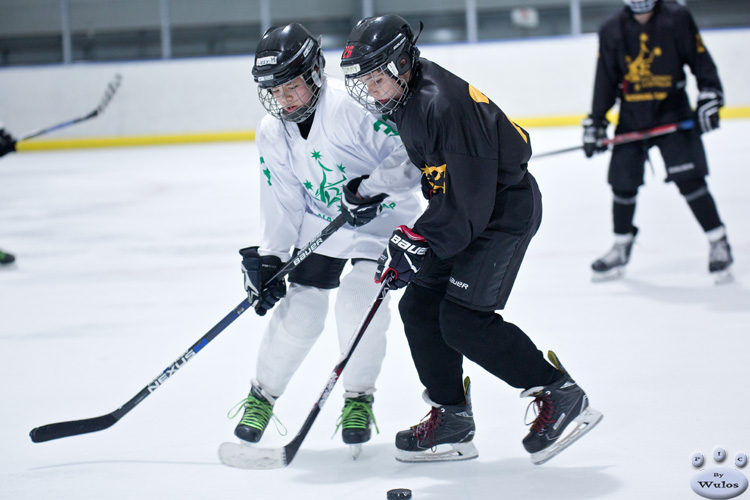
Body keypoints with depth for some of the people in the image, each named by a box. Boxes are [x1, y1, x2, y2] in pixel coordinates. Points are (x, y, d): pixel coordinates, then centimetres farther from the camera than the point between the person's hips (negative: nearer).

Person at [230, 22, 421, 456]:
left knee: (360, 302, -18)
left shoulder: (352, 105, -27)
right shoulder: (272, 134, -5)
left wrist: (372, 188, -36)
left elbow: (410, 152, -28)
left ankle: (359, 399, 4)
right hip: (319, 224, 5)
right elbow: (282, 204, -1)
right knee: (299, 311, -2)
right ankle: (262, 395, 19)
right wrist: (268, 260, -9)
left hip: (383, 218, -5)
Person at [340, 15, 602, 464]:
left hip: (504, 211, -10)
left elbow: (468, 201, -28)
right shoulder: (404, 96, 1)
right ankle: (452, 419, 15)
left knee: (463, 320, -15)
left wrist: (417, 241, -23)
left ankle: (561, 396, -5)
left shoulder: (444, 106, -29)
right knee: (420, 306, 6)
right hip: (460, 207, 10)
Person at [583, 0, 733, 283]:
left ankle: (718, 244, -1)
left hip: (672, 113, -3)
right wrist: (595, 122, 5)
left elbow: (700, 59, -3)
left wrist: (709, 98, -12)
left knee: (688, 179, -12)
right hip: (631, 117, 3)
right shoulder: (612, 31, 0)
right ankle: (621, 249, 22)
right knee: (623, 183, 4)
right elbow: (605, 80, 6)